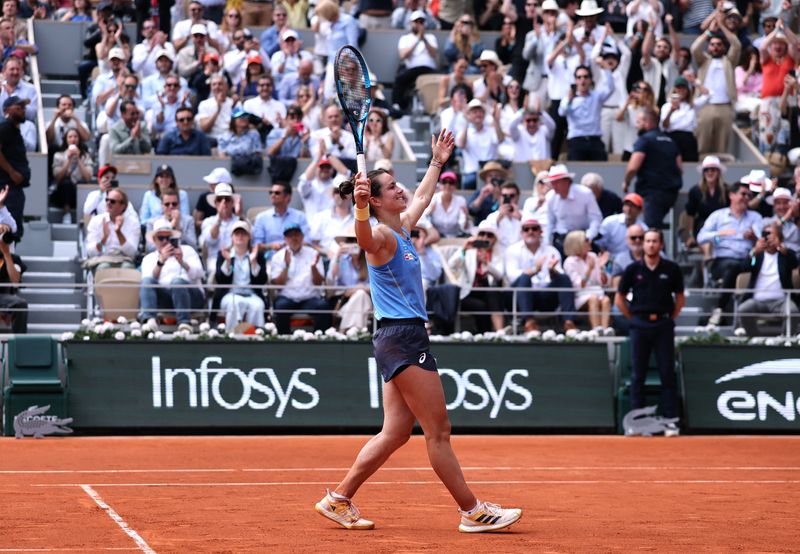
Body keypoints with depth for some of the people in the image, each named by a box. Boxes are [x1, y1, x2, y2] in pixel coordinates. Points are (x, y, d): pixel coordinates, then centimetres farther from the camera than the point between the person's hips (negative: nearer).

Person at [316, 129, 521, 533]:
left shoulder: (403, 229, 15)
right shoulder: (380, 235, -12)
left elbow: (421, 198, 37)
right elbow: (364, 238, -38)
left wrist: (437, 163, 46)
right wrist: (360, 206, -57)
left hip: (403, 340, 10)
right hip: (401, 337, -10)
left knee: (396, 432, 9)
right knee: (438, 430, -5)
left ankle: (338, 500, 12)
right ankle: (472, 512, -2)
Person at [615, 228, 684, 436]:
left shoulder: (671, 269, 2)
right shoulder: (633, 269, 3)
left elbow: (680, 298, 12)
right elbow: (619, 299, 10)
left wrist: (670, 319, 6)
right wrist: (634, 319, 6)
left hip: (663, 325, -1)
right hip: (639, 325, 1)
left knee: (668, 374, -1)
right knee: (637, 375, 3)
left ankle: (670, 420, 2)